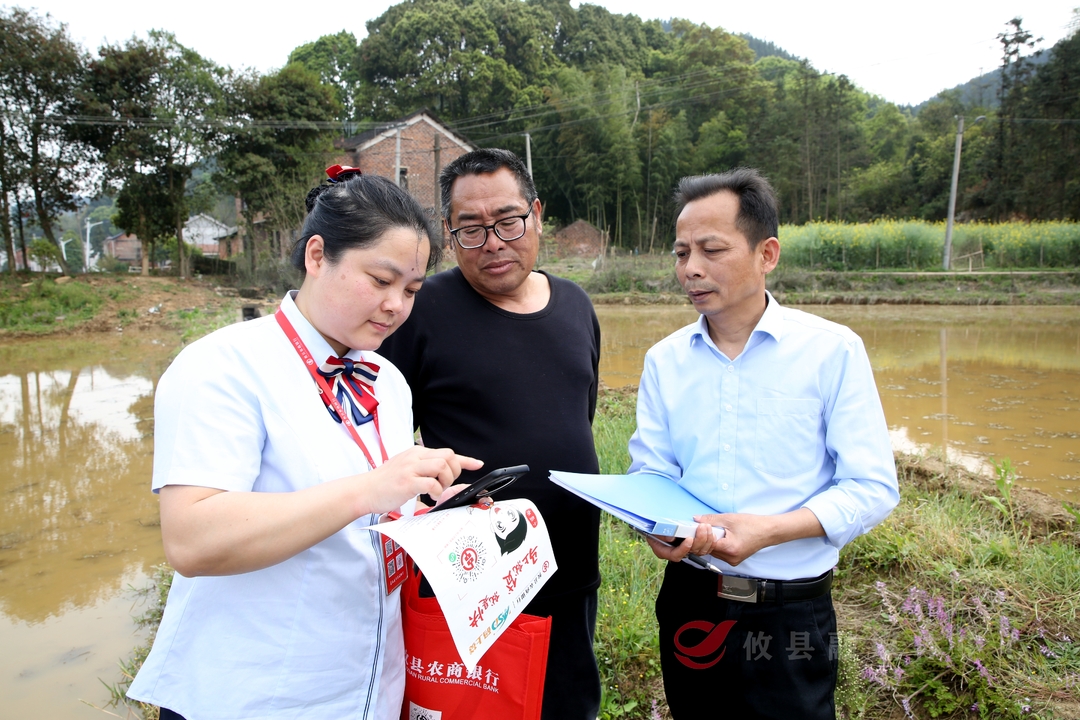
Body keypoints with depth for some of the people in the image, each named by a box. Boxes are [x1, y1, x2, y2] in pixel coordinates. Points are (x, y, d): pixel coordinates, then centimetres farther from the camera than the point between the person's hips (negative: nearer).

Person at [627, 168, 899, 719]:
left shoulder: (833, 350, -9)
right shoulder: (663, 360, 1)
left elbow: (873, 486, -10)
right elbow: (650, 469, 1)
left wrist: (771, 530, -24)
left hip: (790, 612, -2)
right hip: (688, 600, 3)